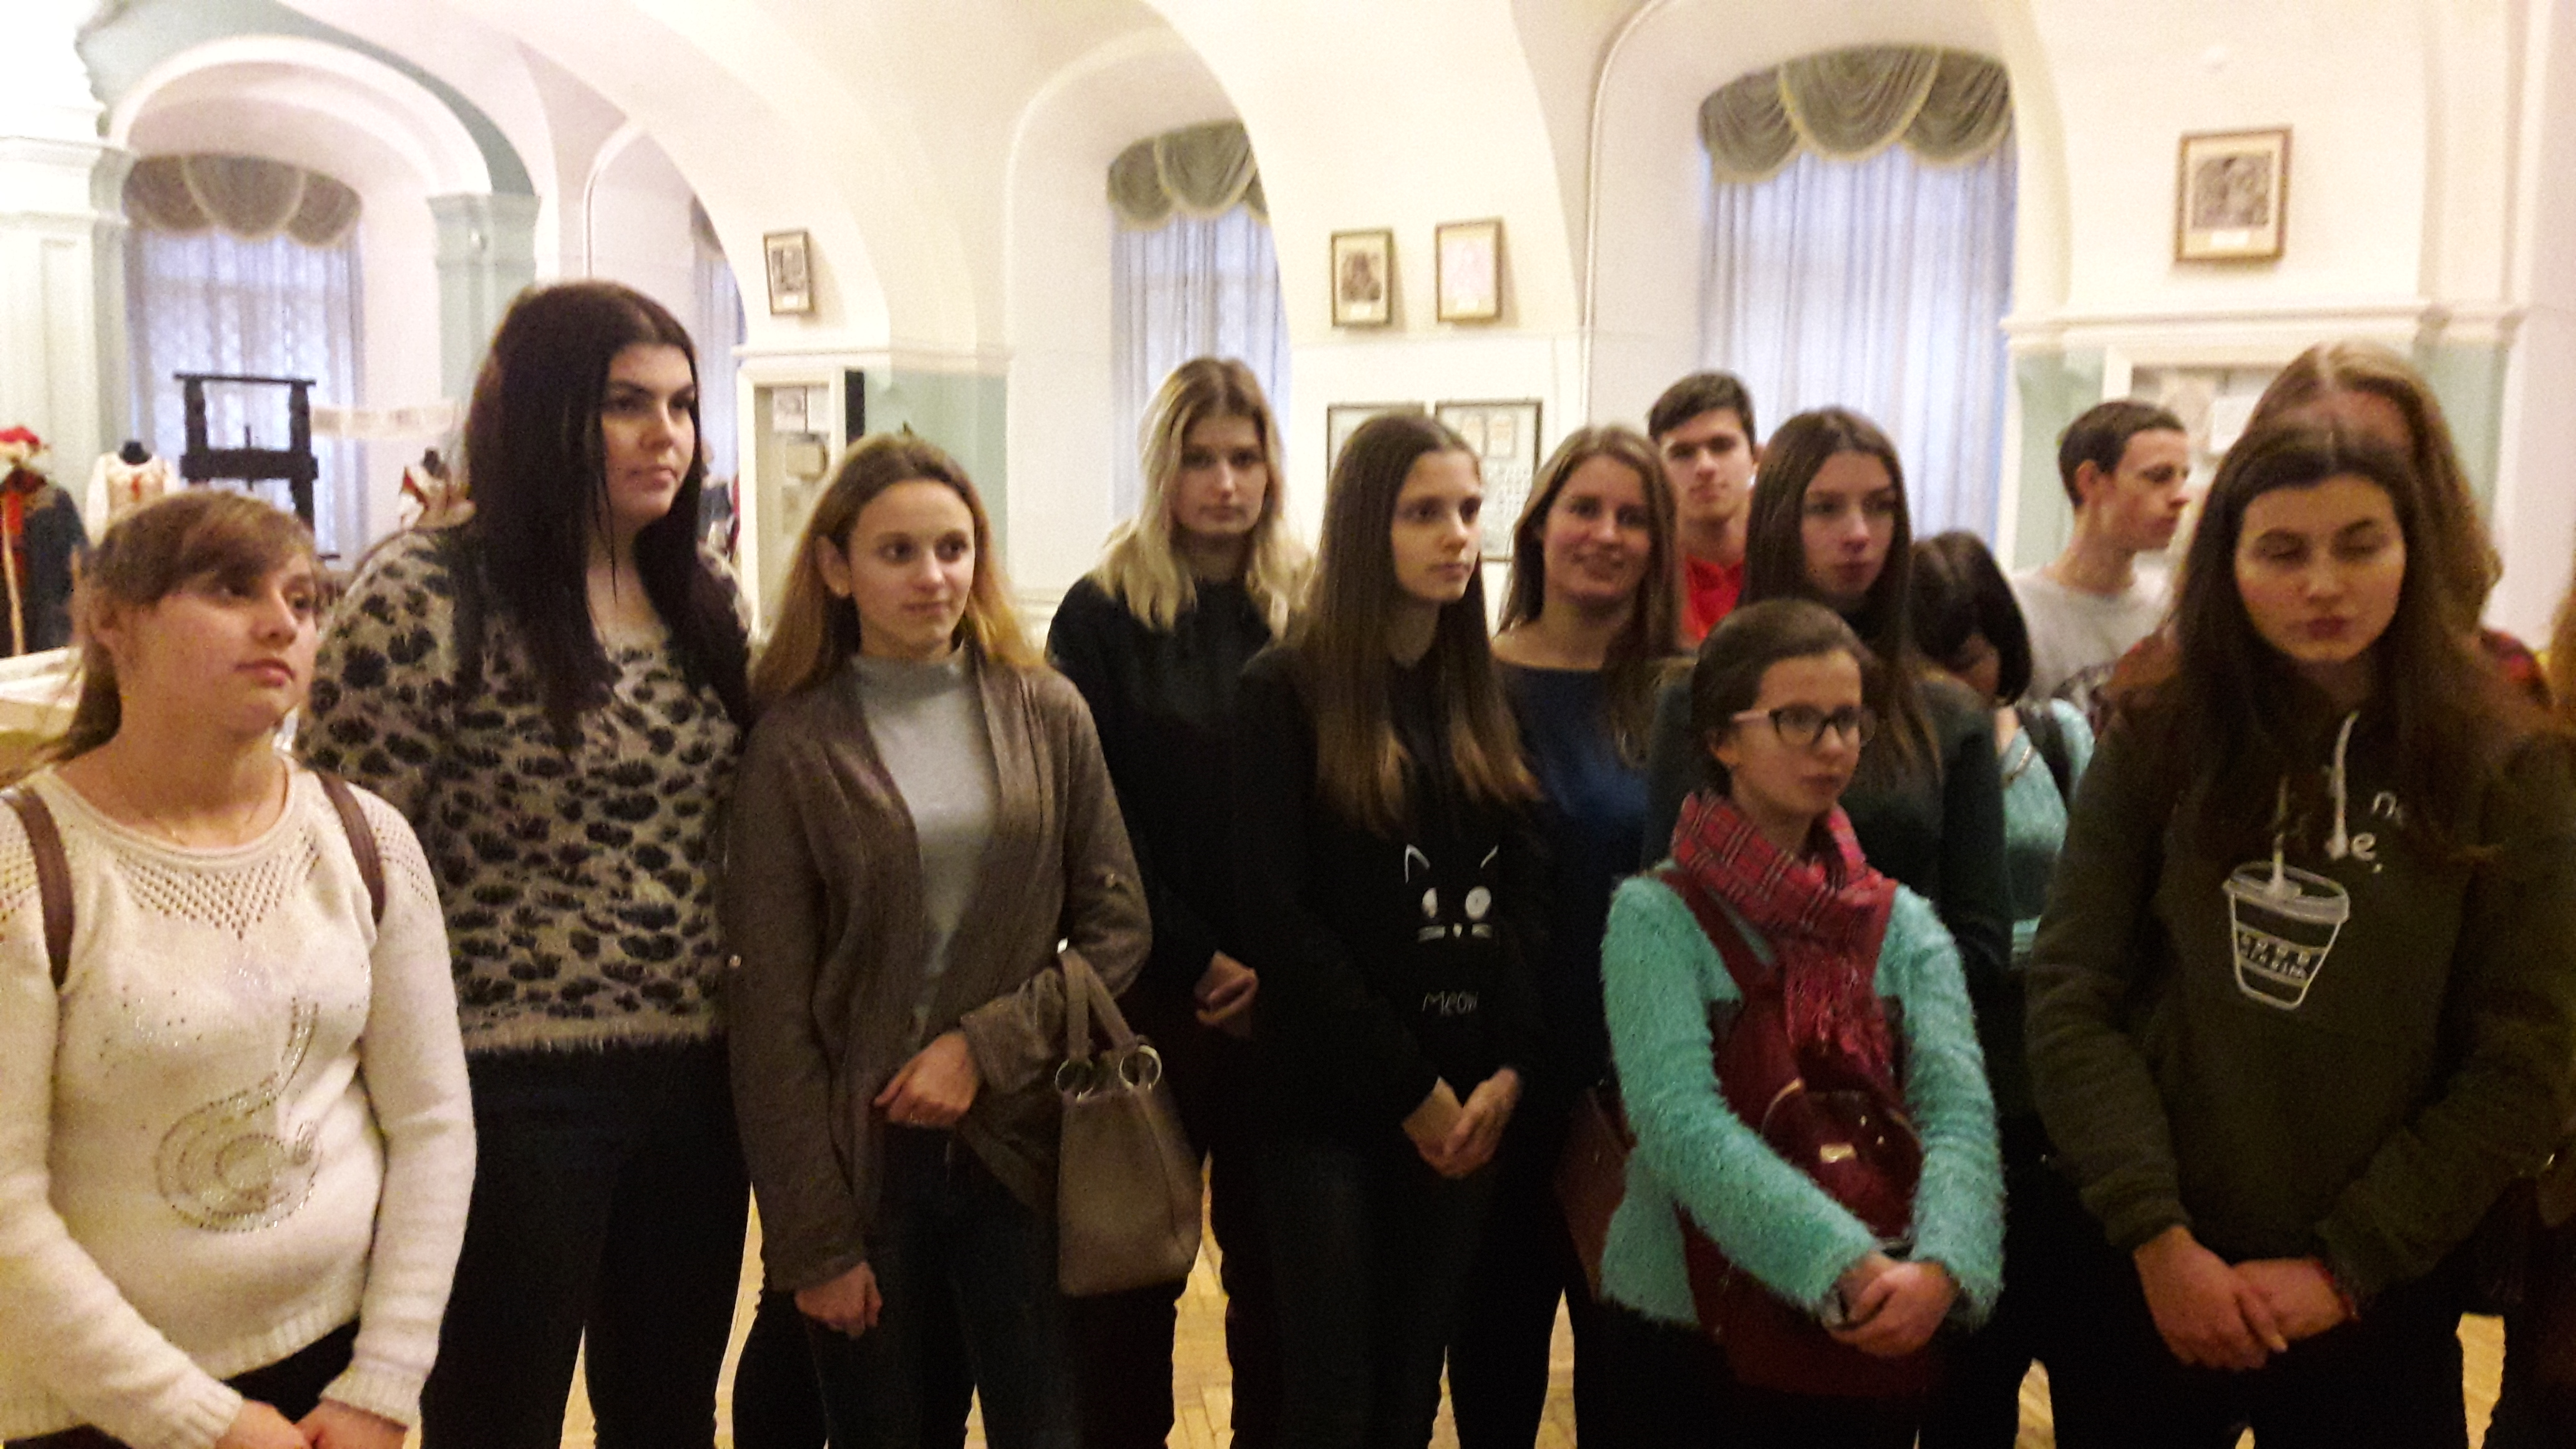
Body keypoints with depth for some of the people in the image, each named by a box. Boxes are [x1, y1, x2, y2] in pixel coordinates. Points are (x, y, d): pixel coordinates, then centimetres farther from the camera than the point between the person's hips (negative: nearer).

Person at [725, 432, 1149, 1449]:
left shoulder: (1047, 714, 1)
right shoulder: (795, 746, -5)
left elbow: (1116, 926, 2)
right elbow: (773, 1014, -5)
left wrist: (985, 1046, -12)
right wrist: (812, 1239, -7)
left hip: (1019, 1146, 1)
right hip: (866, 1160, -1)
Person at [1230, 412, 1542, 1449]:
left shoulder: (1488, 693, 10)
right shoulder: (1284, 689, -6)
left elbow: (1525, 894, 7)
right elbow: (1273, 912, -12)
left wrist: (1509, 1068, -6)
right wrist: (1409, 1082, -12)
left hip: (1470, 1098, 4)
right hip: (1329, 1094, -4)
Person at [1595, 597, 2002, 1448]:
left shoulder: (1905, 926, 3)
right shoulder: (1657, 917, -10)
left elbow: (1957, 1111, -10)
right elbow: (1679, 1120, -22)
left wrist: (1940, 1266, -29)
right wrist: (1851, 1267, -32)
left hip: (1874, 1338, 4)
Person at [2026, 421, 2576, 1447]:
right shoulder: (2156, 741, -2)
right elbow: (2070, 998, -5)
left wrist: (2346, 1263, -9)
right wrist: (2156, 1236, -13)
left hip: (2372, 1303, 0)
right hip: (2143, 1279, 1)